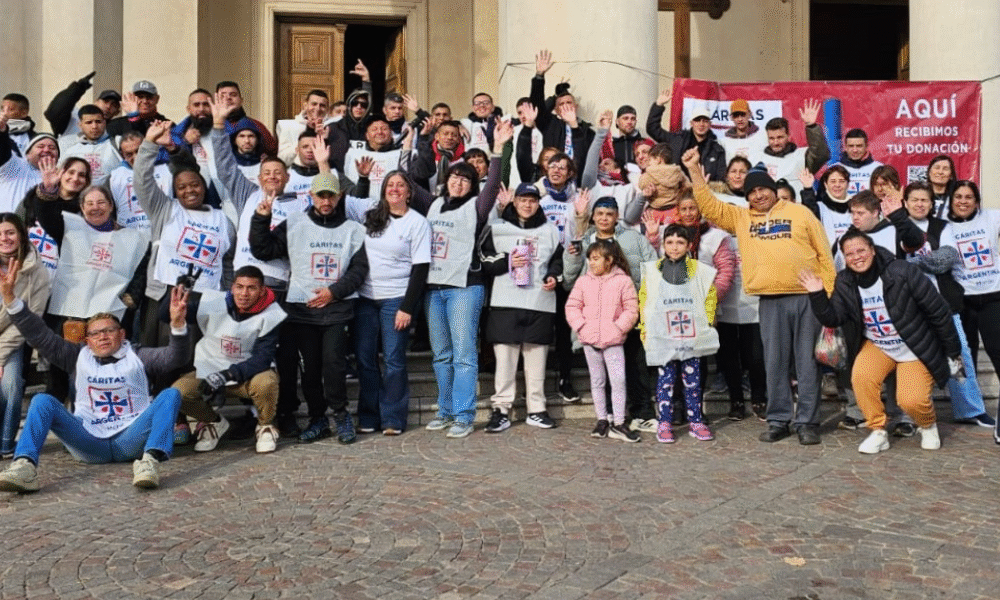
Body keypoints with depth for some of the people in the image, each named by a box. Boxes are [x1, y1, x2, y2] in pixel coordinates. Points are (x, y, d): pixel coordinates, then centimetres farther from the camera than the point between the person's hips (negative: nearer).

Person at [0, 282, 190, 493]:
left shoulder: (137, 357, 16)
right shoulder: (79, 357, 22)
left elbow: (174, 356, -2)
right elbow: (39, 336, 14)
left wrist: (177, 324, -23)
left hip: (131, 439, -1)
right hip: (89, 442, 2)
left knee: (170, 395, -22)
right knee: (42, 401, -14)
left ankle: (150, 459, -45)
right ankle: (25, 466, -37)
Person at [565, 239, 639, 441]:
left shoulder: (623, 281, -3)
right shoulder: (583, 281, 6)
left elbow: (631, 310, -3)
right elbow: (572, 306, 7)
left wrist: (618, 328, -12)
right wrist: (580, 326, -6)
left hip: (613, 340, -3)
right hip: (589, 340, 3)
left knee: (618, 381, -8)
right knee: (597, 381, 11)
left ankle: (618, 424, 0)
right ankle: (602, 420, 21)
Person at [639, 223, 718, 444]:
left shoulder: (700, 271, 4)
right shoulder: (652, 272, 3)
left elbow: (710, 298, 11)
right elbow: (643, 301, 6)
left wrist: (707, 325, 4)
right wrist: (646, 330, 1)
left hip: (692, 338, 1)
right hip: (663, 339, -1)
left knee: (692, 380, 7)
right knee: (666, 380, 3)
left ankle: (696, 421, 16)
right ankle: (664, 423, 10)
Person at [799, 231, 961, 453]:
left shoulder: (903, 273, -21)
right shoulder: (844, 283, -7)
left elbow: (938, 312, -13)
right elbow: (833, 319, -7)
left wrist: (953, 353, -6)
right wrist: (817, 294, -24)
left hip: (917, 349, -3)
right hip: (877, 346, 4)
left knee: (911, 400, -20)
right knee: (860, 376, -26)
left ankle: (929, 427, 17)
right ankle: (878, 432, -6)